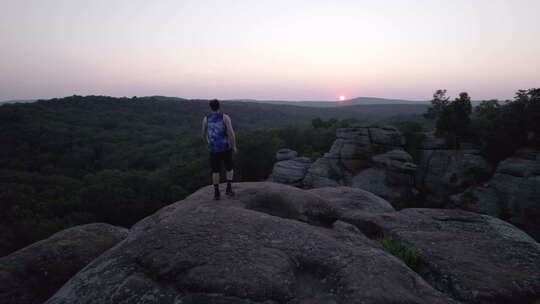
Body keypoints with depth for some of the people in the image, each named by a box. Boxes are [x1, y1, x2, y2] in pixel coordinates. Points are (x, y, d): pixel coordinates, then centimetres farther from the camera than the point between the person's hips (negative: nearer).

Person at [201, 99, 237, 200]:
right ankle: (229, 188, 6)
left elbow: (204, 135, 9)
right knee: (229, 167, 18)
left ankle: (216, 193, 12)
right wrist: (234, 146, -3)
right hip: (226, 147, -2)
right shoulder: (225, 117, -8)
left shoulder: (206, 119, 1)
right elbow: (231, 133, -16)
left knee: (215, 170, 13)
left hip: (214, 148, 2)